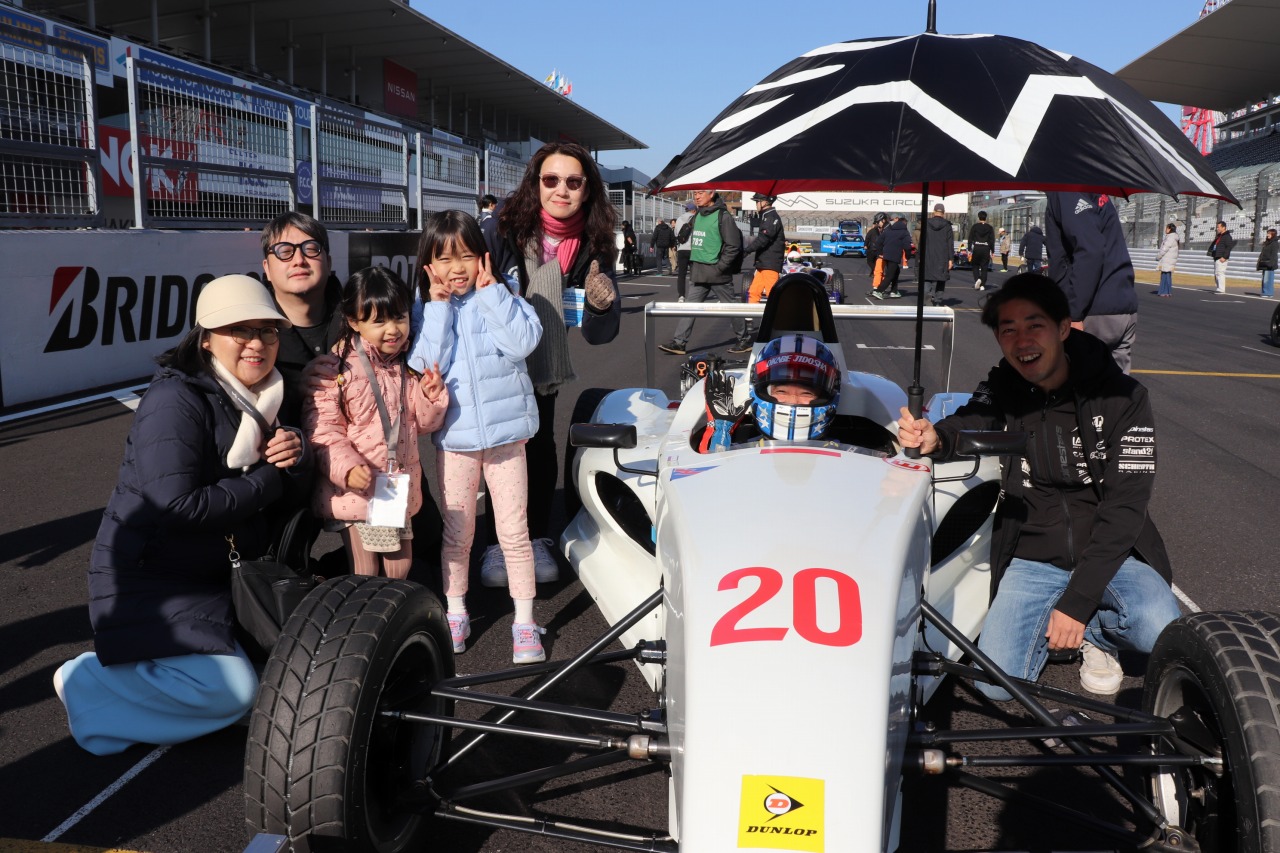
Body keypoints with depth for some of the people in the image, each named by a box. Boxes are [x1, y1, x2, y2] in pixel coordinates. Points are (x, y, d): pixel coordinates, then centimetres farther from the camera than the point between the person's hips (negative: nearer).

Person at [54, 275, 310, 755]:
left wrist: (295, 459, -17)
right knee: (230, 690, -21)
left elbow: (291, 495, 5)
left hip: (221, 574, 8)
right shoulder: (176, 400, -19)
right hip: (149, 576, -8)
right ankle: (87, 683, 3)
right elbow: (177, 506, -28)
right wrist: (267, 480, -19)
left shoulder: (266, 399, 5)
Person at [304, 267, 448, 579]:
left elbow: (423, 424, 10)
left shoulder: (410, 366, 5)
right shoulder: (337, 366, -13)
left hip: (399, 489, 5)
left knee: (399, 568, 16)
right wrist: (347, 468, -29)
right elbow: (321, 428, -16)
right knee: (364, 576, 5)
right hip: (356, 491, -5)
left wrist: (431, 396, -10)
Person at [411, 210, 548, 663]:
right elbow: (425, 364, -14)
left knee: (514, 532, 4)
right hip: (453, 438, 1)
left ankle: (524, 622, 17)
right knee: (456, 533, 13)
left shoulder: (500, 298, -1)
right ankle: (455, 614, 31)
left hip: (504, 434, -1)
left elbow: (523, 341, -19)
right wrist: (439, 306, -14)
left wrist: (490, 291, -16)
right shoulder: (425, 310, 1)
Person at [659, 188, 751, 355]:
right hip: (698, 273, 7)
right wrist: (692, 263, 14)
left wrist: (720, 266, -16)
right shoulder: (697, 216, 13)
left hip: (716, 273, -7)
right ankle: (679, 343, 1)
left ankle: (744, 340, 17)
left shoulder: (723, 216, -10)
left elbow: (733, 246, -14)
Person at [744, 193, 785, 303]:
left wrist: (746, 250, -18)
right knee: (753, 292, 11)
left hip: (770, 264, -10)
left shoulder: (771, 218, -12)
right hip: (763, 264, 10)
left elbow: (762, 239, -22)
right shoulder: (767, 217, 20)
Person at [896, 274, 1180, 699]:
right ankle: (1052, 623, 12)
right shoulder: (1001, 390, -1)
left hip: (1111, 553, -1)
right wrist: (934, 437, -45)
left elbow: (1125, 507, -13)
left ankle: (1092, 625, 4)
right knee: (995, 682, -18)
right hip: (1033, 562, 1)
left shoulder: (1123, 398, -9)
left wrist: (1077, 600, -19)